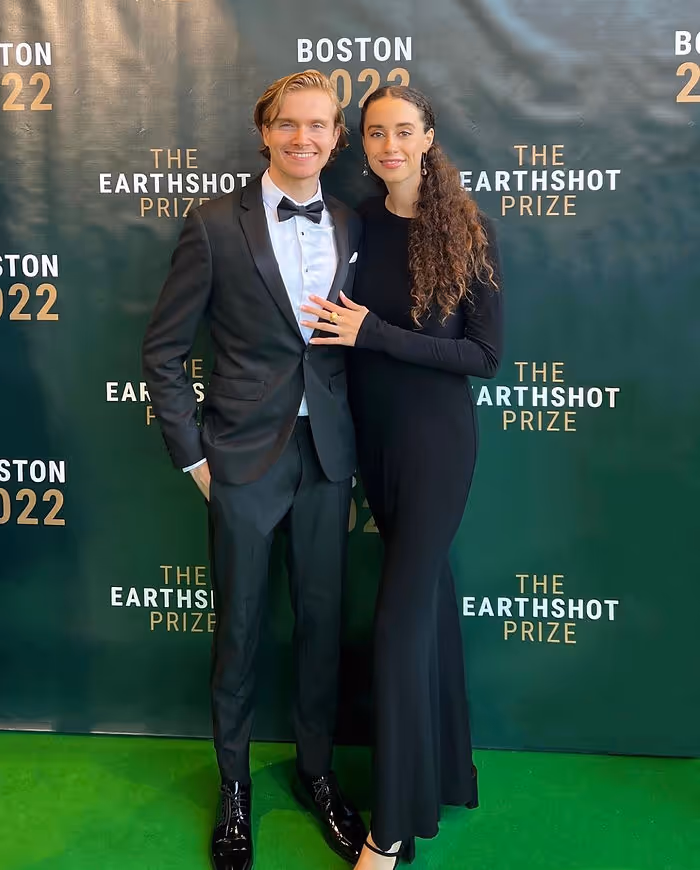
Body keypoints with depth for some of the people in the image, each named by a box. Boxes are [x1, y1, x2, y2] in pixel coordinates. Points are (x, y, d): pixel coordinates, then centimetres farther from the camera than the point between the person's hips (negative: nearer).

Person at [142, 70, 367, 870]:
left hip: (327, 457, 3)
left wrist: (357, 438, 5)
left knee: (321, 622, 13)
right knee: (238, 629, 10)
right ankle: (234, 783, 31)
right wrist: (193, 456, -6)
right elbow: (162, 352, -4)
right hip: (244, 457, -3)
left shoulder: (352, 227, 4)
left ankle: (316, 772, 34)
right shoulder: (215, 225, -7)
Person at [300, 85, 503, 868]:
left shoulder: (466, 232, -10)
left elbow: (484, 355, -14)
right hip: (373, 431, 5)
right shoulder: (360, 222, 3)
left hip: (435, 436, -5)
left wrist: (375, 334, -19)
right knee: (427, 593, 17)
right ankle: (444, 767, 34)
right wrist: (339, 329, -8)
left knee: (401, 617, -6)